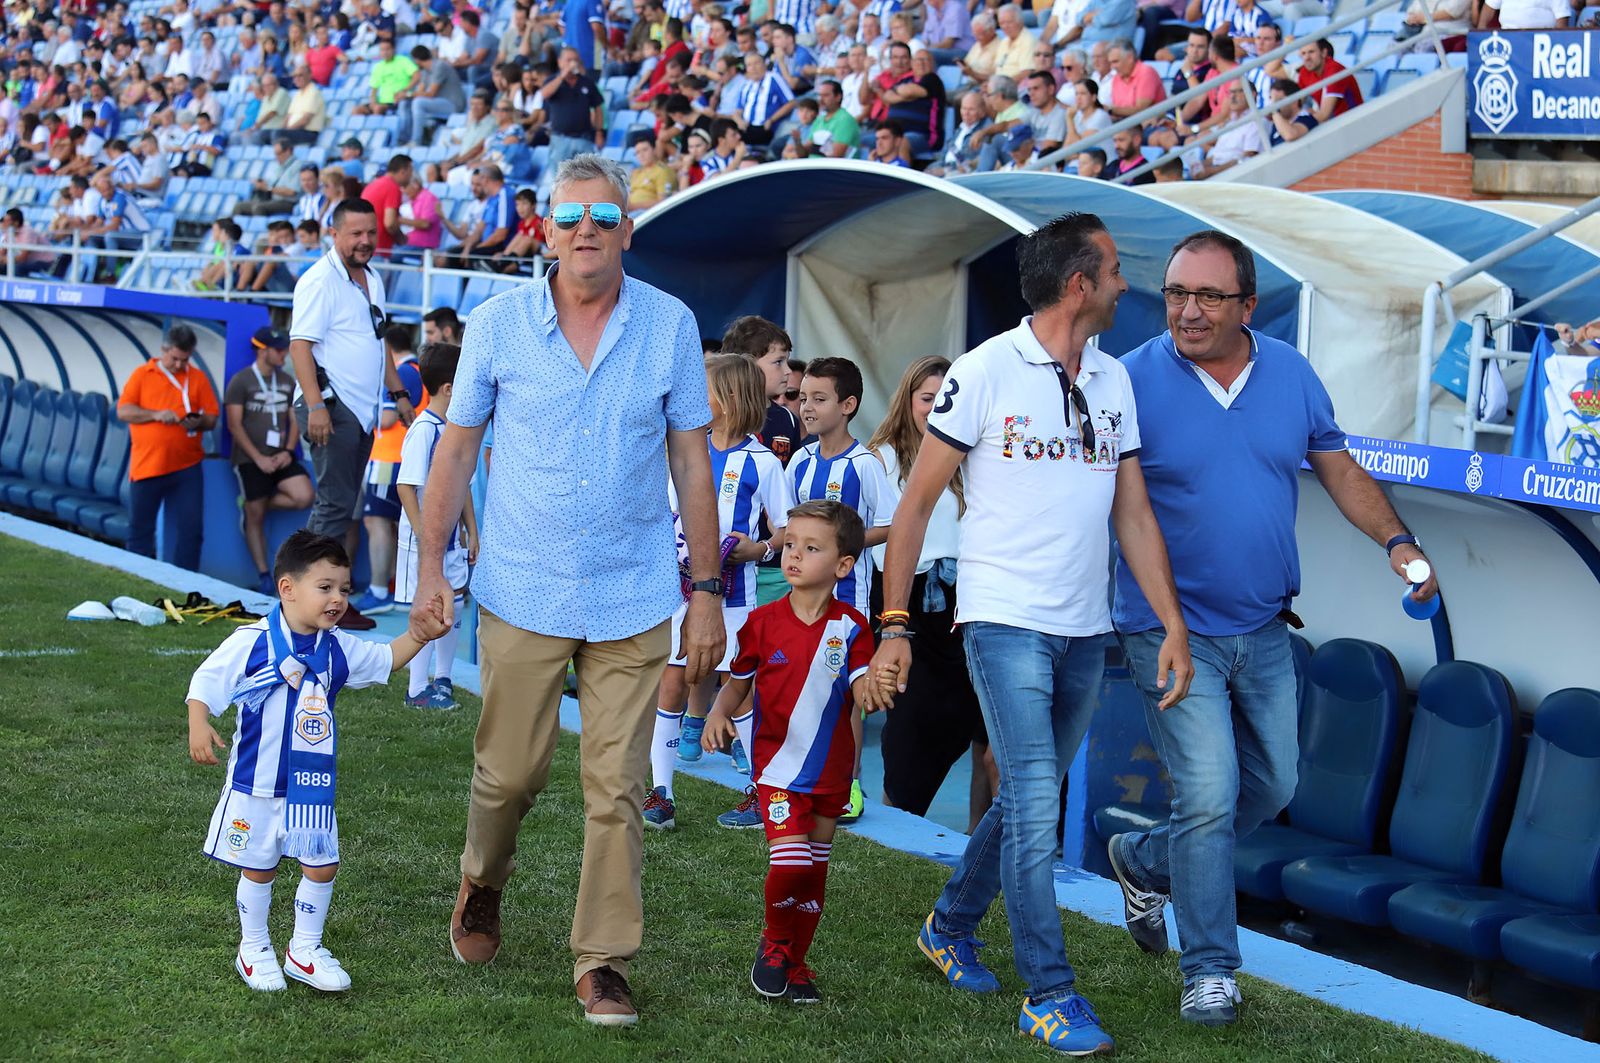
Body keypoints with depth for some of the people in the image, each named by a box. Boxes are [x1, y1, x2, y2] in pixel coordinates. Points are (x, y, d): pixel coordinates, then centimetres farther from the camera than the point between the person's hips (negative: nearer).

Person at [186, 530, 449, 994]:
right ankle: (253, 949, 26)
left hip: (313, 785, 4)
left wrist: (416, 635, -5)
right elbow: (207, 680, -12)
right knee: (258, 868, 9)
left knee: (321, 866, 5)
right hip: (255, 783, -4)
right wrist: (199, 725, -27)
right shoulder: (252, 642, -15)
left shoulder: (337, 649, 1)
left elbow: (384, 659, 13)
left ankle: (305, 949, 22)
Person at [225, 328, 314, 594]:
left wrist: (288, 451, -5)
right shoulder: (241, 381, -3)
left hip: (280, 457, 4)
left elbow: (294, 420, 13)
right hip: (251, 459, -4)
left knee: (303, 496, -18)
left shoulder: (286, 381, 12)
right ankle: (263, 576, 5)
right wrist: (259, 458, -13)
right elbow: (234, 425, -7)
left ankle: (255, 505, 6)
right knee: (255, 519, -3)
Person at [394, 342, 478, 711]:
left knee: (454, 607, 15)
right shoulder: (424, 430, -18)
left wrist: (471, 530, 18)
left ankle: (442, 679, 29)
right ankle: (417, 690, 7)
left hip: (451, 538, 9)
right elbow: (405, 486, -21)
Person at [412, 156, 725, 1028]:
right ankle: (482, 888, 40)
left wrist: (706, 589, 2)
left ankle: (603, 963, 11)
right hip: (522, 594, 0)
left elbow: (692, 463, 3)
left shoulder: (670, 325, -1)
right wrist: (431, 566, 1)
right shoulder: (498, 324, -2)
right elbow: (456, 449, 5)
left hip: (632, 599, 0)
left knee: (617, 787, 0)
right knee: (509, 772, 10)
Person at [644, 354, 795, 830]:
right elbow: (668, 514, 16)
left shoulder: (762, 462, -3)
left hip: (733, 590, -4)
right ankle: (659, 793, 4)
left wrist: (758, 548, -19)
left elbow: (786, 531, -1)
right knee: (671, 683, 0)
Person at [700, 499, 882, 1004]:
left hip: (831, 769, 2)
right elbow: (740, 681, 8)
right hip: (778, 761, -2)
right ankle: (774, 944, 10)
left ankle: (795, 962, 27)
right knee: (789, 861, -16)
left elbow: (861, 687, -11)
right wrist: (719, 714, -10)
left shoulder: (851, 628, -4)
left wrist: (871, 690, -35)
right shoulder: (764, 622, -2)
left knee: (814, 870, 10)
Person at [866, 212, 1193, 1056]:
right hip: (1005, 622, -6)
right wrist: (894, 624, -9)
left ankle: (950, 926, 35)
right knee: (1036, 808, -10)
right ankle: (1050, 994, -2)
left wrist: (1174, 625, 5)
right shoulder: (986, 371, -7)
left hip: (1086, 631, 6)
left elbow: (1135, 515, 13)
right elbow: (915, 503, -4)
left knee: (1026, 800, 15)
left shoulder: (1113, 383, 10)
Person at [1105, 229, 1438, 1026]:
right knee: (1209, 794, -10)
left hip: (1263, 629, 6)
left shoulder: (1291, 374, 1)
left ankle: (1146, 861, 39)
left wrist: (1395, 539, -1)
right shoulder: (1133, 382, -13)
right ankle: (1209, 970, 5)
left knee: (1271, 786, 16)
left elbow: (1337, 466, 11)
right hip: (1174, 629, -6)